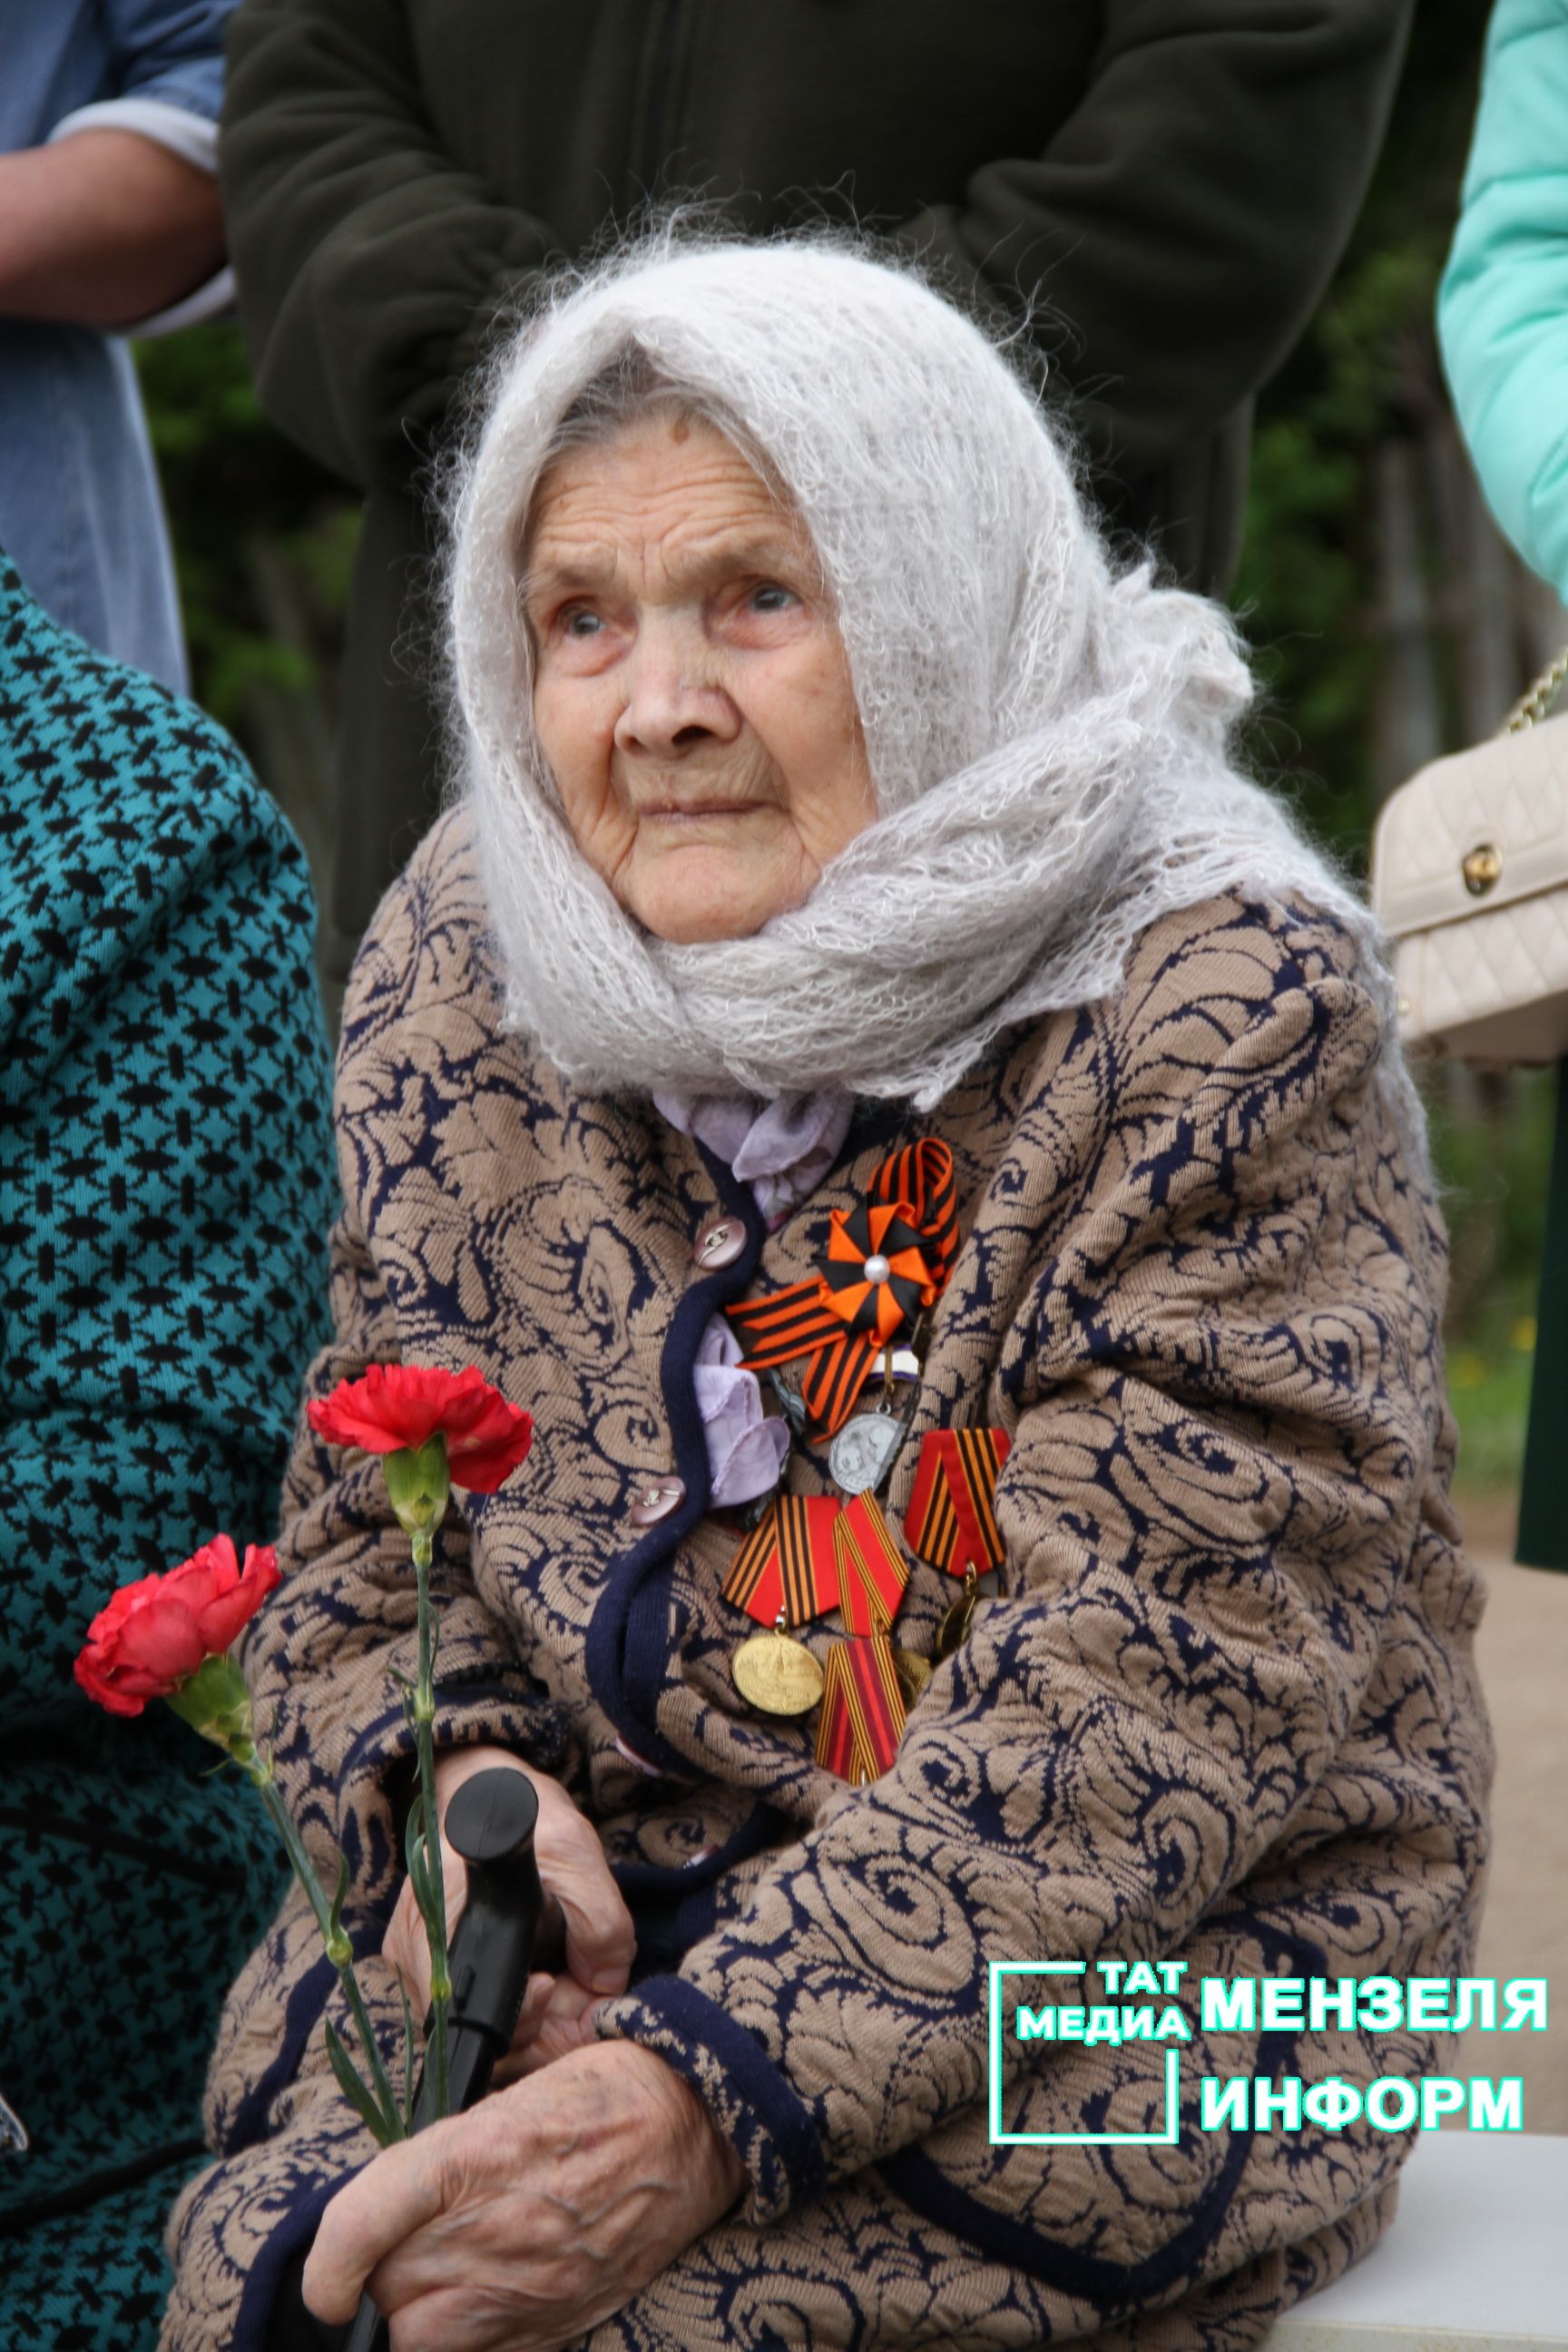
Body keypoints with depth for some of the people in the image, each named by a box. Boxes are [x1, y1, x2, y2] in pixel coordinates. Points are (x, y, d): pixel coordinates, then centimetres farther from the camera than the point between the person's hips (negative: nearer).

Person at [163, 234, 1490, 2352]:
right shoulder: (460, 964, 5)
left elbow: (1151, 1696, -19)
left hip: (1152, 1986, -4)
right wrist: (449, 1778, -12)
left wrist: (704, 2094, -28)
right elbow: (355, 1548, 11)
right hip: (584, 1920, 4)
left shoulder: (1234, 1009, -12)